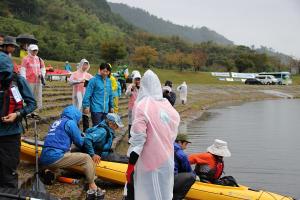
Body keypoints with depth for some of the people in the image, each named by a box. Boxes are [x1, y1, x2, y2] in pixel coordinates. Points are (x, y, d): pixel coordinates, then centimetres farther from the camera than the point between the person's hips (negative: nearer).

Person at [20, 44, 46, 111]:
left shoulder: (39, 59, 13)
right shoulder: (26, 59, -2)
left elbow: (43, 69, 21)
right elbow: (22, 70, -6)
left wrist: (42, 75, 1)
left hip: (38, 81, 5)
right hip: (30, 81, -5)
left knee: (39, 96, 10)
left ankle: (39, 109, 19)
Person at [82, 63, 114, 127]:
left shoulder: (109, 81, 9)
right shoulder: (94, 80, -8)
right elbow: (87, 94, -10)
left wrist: (111, 106, 16)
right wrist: (86, 106, -14)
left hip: (105, 110, 6)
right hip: (96, 109, -6)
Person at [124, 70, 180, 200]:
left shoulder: (142, 107, -15)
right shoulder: (168, 106, 2)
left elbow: (137, 141, -17)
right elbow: (173, 135, 9)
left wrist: (130, 166, -10)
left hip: (149, 162, -5)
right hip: (167, 160, 6)